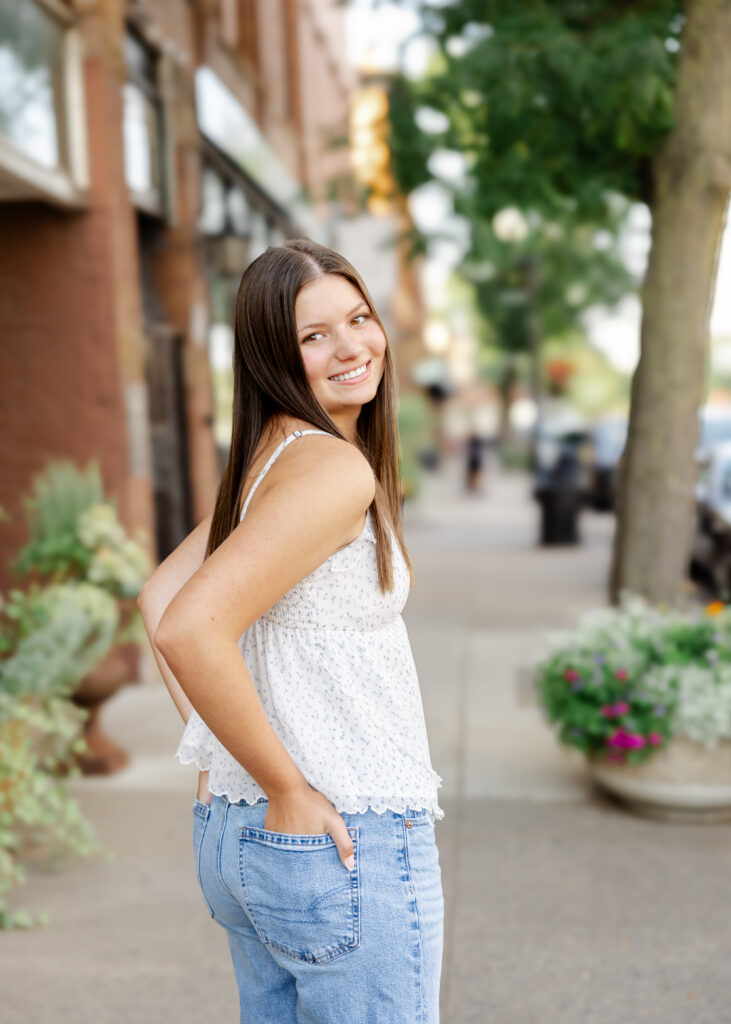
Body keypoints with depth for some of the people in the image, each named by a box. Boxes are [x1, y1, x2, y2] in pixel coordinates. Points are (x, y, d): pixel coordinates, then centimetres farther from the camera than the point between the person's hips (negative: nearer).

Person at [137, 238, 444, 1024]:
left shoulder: (267, 459, 8)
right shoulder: (334, 467, -19)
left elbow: (156, 597, 14)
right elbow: (188, 628, -29)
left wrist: (222, 757, 11)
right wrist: (289, 789, -18)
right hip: (345, 842, -9)